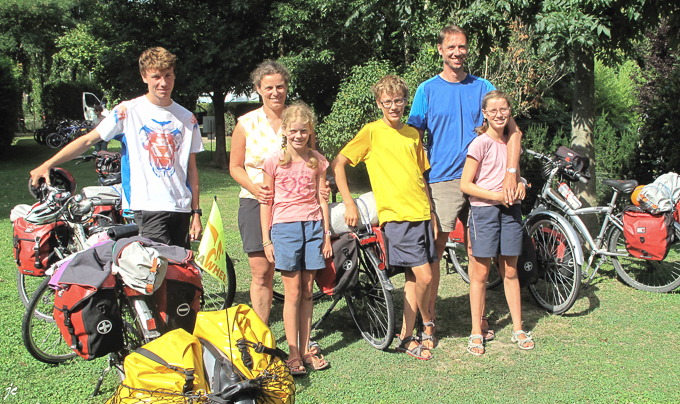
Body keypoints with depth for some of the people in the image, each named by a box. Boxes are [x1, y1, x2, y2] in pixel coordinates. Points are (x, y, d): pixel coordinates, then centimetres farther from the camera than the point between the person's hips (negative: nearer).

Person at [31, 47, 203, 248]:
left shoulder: (187, 118, 11)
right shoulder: (128, 111, 1)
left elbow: (191, 168, 11)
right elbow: (88, 140, 2)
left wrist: (196, 212, 6)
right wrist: (47, 164, -7)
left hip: (182, 208, 4)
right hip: (148, 207, -4)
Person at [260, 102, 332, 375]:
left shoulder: (317, 161, 8)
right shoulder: (274, 161, 0)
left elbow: (322, 199, 10)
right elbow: (265, 202, 2)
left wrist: (326, 235, 7)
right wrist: (266, 240, -1)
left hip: (313, 226, 3)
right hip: (285, 227, -2)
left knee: (307, 292, 6)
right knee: (293, 292, -3)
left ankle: (305, 350, 15)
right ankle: (293, 354, 5)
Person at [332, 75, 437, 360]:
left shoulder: (412, 134, 14)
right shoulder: (372, 132, -3)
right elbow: (338, 164, -4)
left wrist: (431, 212, 14)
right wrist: (348, 203, -10)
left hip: (422, 214, 6)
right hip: (396, 215, -6)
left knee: (413, 277, 9)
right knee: (424, 276, -8)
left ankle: (406, 336, 21)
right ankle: (427, 322, 18)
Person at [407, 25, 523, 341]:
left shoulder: (482, 87, 7)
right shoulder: (427, 90, 3)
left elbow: (513, 130, 1)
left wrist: (511, 172, -12)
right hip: (442, 181, -2)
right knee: (434, 249, -3)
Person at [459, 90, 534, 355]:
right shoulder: (480, 143, -9)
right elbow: (465, 184, -12)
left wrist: (520, 185, 2)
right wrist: (497, 196, -16)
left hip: (510, 209, 5)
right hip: (484, 210, -5)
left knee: (510, 272, 11)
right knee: (481, 273, 2)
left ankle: (518, 329, 21)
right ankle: (476, 332, 12)